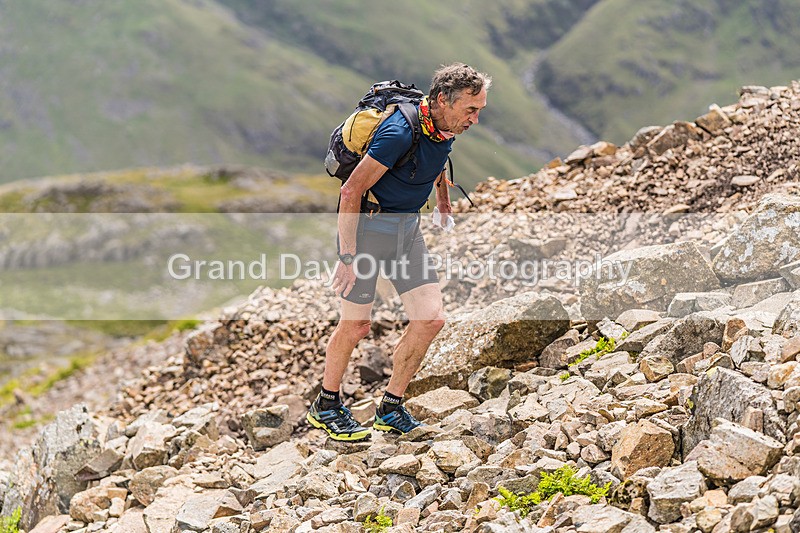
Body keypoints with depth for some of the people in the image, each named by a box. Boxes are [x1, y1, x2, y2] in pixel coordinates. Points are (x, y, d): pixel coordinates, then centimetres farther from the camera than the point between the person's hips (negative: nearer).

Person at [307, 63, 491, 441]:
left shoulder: (445, 129, -3)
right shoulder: (400, 133, -28)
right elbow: (351, 191, -25)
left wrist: (443, 203, 31)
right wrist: (347, 257, -25)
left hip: (407, 225, 7)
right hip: (367, 224, -7)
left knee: (431, 318, -3)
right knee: (356, 326, 0)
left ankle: (390, 409, 12)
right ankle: (325, 406, 23)